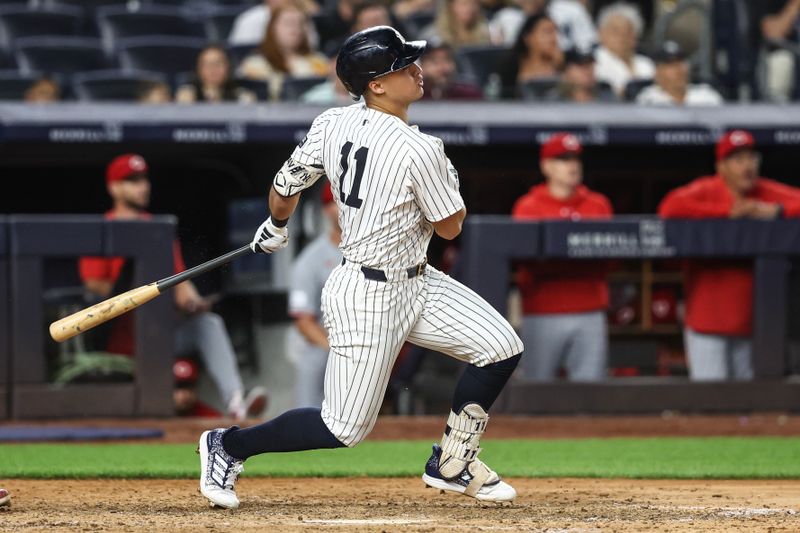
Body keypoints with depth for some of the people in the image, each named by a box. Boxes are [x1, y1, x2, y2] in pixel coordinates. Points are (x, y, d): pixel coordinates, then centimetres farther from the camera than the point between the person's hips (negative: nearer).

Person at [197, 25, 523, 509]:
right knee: (345, 428, 0)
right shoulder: (419, 151, -25)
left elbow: (284, 189, 8)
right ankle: (228, 445, 16)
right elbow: (449, 227, -11)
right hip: (368, 299, -9)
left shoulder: (332, 124, -4)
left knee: (502, 348, 5)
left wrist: (276, 229, 28)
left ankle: (451, 465, 19)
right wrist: (448, 176, 6)